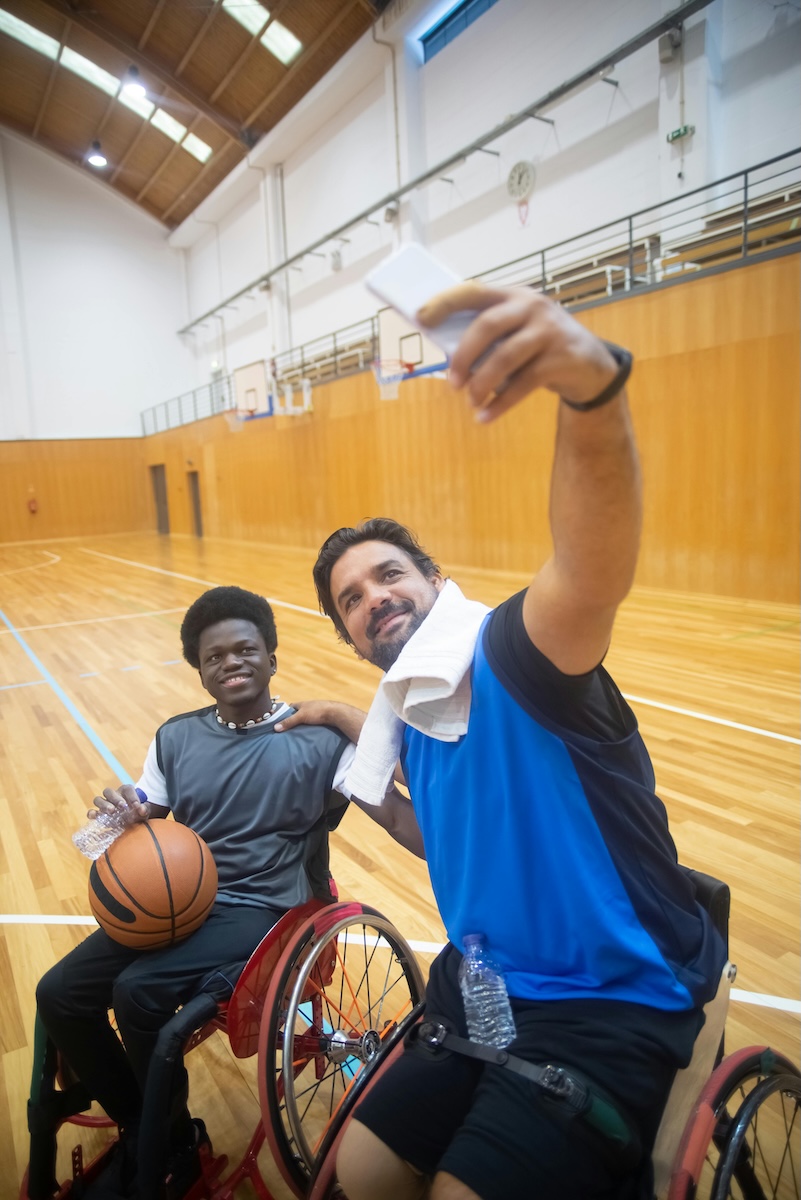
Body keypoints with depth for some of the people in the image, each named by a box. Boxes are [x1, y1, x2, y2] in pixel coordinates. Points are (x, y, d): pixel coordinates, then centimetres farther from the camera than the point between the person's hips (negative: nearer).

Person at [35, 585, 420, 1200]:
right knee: (58, 994, -8)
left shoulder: (320, 738, -7)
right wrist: (121, 817, -13)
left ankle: (171, 1144, 8)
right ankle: (142, 1130, 17)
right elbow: (146, 831, 9)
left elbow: (395, 809, -13)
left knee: (138, 992, -24)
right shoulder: (175, 737, 8)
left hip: (263, 911, -5)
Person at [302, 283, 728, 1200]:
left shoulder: (512, 655, -20)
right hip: (487, 993, 8)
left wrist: (593, 383, -62)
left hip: (616, 1009, -7)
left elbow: (594, 570, -44)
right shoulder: (408, 713, 4)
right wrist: (348, 727, 19)